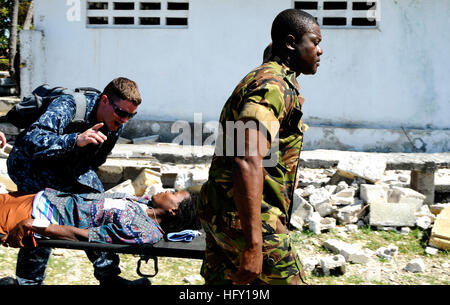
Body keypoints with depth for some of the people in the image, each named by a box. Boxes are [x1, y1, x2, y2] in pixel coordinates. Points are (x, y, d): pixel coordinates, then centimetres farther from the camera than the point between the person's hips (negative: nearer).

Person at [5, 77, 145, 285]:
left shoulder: (116, 124, -12)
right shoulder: (67, 106, -34)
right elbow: (33, 142, -46)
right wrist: (76, 140, -57)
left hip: (72, 166, 7)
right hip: (30, 161, -6)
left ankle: (109, 277, 7)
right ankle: (29, 281, -3)